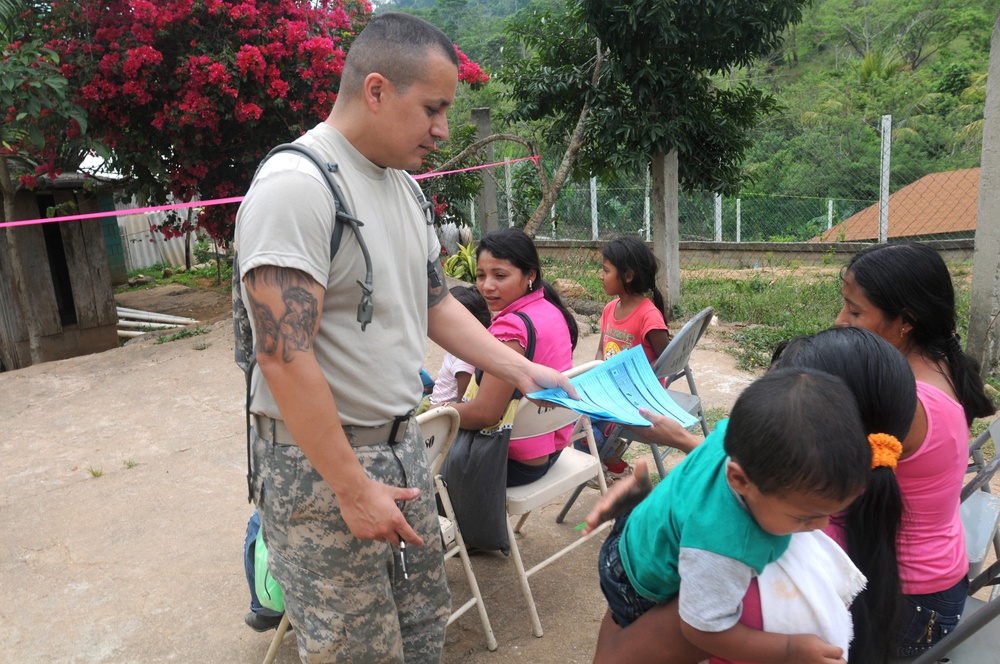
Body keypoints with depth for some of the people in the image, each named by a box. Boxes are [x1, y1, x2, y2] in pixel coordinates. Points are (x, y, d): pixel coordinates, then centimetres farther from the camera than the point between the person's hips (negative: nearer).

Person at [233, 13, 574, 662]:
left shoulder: (404, 187, 8)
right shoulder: (296, 184, -20)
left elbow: (436, 304, 14)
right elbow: (284, 358, -23)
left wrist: (524, 372, 7)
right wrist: (353, 487, -19)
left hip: (401, 442, 8)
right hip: (320, 461, -7)